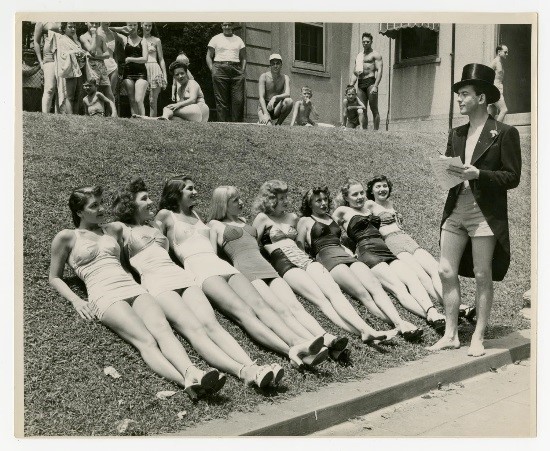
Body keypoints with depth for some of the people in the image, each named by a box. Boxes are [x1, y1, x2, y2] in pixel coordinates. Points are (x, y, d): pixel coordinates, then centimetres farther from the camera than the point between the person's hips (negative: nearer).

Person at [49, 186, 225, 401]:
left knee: (163, 329, -29)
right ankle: (187, 383, -54)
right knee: (146, 341, -32)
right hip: (105, 295, -5)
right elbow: (54, 278, 17)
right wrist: (76, 300, 1)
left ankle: (192, 373, -53)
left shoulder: (111, 231, 29)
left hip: (133, 288, 5)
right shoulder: (67, 237, 15)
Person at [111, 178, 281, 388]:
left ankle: (251, 367, -45)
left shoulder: (154, 224, 33)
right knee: (195, 329, -29)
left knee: (211, 324, -22)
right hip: (157, 283, -5)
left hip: (182, 275, 5)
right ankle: (244, 372, -50)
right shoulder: (123, 229, 16)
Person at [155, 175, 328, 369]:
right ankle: (292, 351, -53)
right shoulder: (166, 215, 15)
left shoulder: (194, 214, 33)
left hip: (223, 265, 7)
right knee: (243, 311, -31)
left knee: (258, 304, -24)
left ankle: (298, 342, -48)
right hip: (200, 270, -7)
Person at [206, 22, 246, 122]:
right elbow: (208, 56, 11)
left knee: (239, 100, -9)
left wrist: (242, 71, 1)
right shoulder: (216, 39, 14)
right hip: (220, 68, -2)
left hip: (236, 70, 2)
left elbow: (243, 57, 17)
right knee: (221, 100, -7)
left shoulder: (238, 40, 20)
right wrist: (212, 69, -5)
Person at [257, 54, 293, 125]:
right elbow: (261, 97, -16)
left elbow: (287, 94, -18)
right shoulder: (264, 77, -7)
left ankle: (278, 124, -10)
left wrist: (275, 98, -38)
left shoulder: (285, 78, 0)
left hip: (277, 109, 2)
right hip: (264, 108, -2)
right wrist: (266, 114, -31)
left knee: (289, 101, -28)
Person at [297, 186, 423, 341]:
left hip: (346, 256, 6)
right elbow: (300, 246, 9)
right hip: (327, 258, -6)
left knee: (375, 285, -26)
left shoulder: (332, 218, 33)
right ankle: (392, 323, -47)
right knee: (362, 293, -30)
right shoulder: (305, 221, 16)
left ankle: (400, 323, -45)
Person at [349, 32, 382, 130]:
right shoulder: (358, 56, 22)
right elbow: (355, 73, 22)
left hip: (370, 81, -6)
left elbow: (379, 70, -7)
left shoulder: (375, 54, 4)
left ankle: (376, 130, -8)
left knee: (374, 109, -7)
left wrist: (375, 86, -19)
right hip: (360, 84, 6)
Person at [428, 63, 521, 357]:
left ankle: (478, 338, 14)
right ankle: (451, 334, 14)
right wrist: (447, 172, -3)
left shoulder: (504, 133, -3)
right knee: (446, 272, 3)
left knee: (482, 277, 2)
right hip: (455, 210, 6)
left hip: (485, 214, -5)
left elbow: (512, 177, -6)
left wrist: (478, 173, -18)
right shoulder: (456, 134, 14)